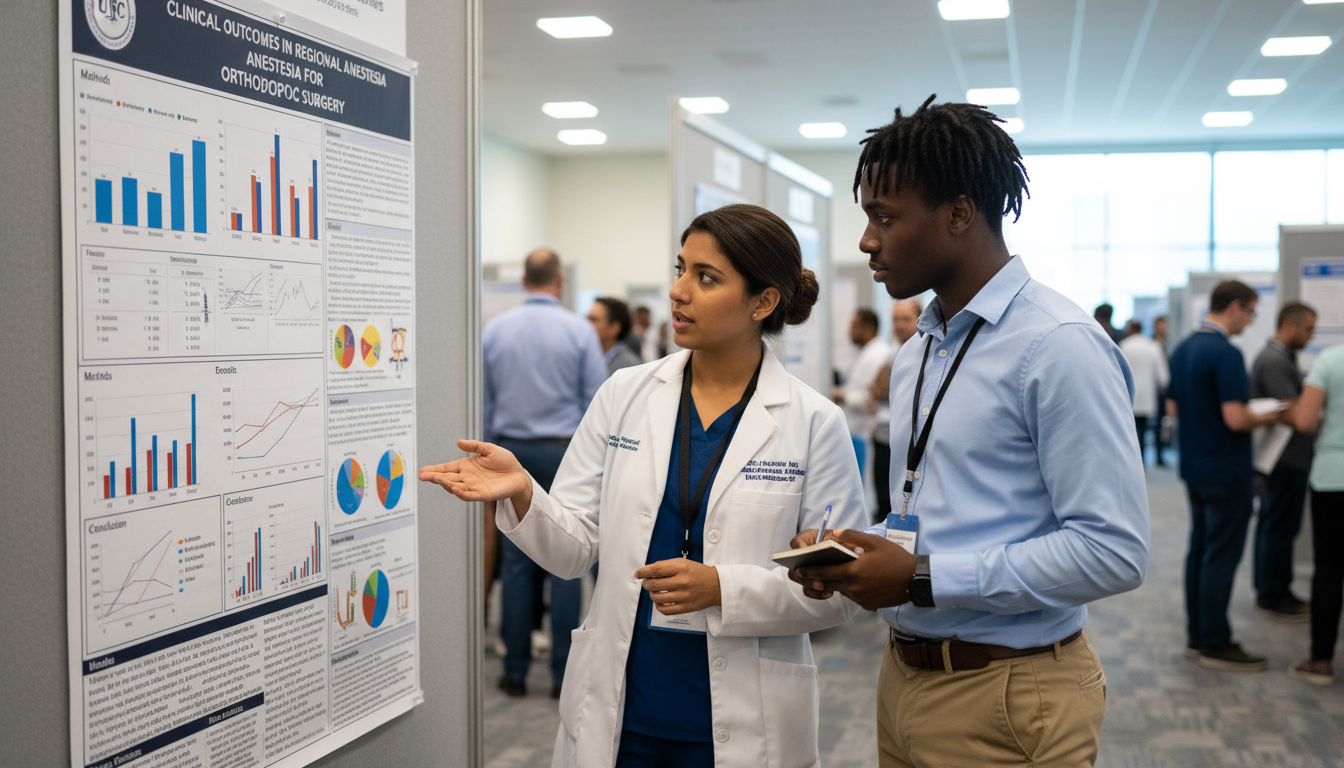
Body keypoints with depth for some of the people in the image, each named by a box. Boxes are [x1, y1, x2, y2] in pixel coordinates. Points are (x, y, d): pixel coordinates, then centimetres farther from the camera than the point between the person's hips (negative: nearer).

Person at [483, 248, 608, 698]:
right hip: (564, 451, -2)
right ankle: (563, 673, 4)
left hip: (512, 450, 3)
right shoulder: (579, 331, -4)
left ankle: (515, 672, 10)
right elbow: (597, 401, -2)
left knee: (516, 563, 6)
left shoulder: (493, 331, 4)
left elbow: (482, 403, 8)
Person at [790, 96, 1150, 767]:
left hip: (1006, 701, -7)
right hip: (906, 679, 8)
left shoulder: (1059, 347, -16)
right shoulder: (914, 358, 11)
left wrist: (924, 579, -21)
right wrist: (857, 551, -1)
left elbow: (1113, 550, -22)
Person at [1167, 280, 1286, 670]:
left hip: (1194, 468, 9)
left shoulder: (1183, 349, 9)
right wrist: (1265, 419, -7)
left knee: (1200, 550, 13)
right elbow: (1235, 418, -24)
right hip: (1226, 472, -9)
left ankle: (1197, 637, 19)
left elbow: (1174, 407, 17)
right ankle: (1215, 645, 5)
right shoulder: (1226, 353, -20)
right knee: (1222, 556, -2)